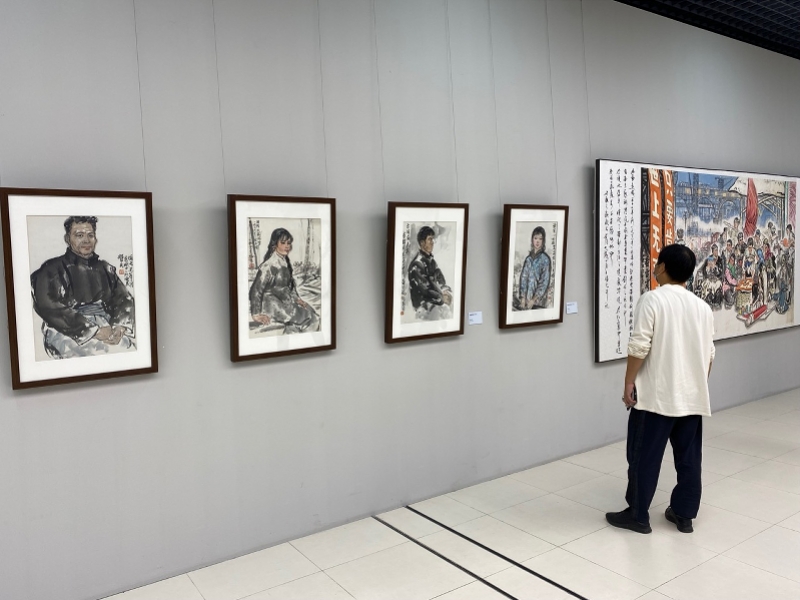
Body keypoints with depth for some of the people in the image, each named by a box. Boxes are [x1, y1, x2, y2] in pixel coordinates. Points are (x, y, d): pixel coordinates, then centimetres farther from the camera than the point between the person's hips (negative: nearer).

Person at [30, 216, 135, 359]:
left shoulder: (105, 269, 20)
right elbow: (51, 309, -8)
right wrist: (94, 331, -18)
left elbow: (124, 299, 10)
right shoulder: (53, 269, 5)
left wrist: (120, 327, -13)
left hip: (108, 327, 4)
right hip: (69, 332, -4)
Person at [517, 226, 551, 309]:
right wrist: (523, 298, -5)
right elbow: (523, 277, 5)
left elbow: (545, 282, -9)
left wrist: (533, 300, -12)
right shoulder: (528, 258, 9)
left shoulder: (545, 259, -6)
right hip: (526, 298, 4)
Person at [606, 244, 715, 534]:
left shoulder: (652, 299, -11)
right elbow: (709, 353, 11)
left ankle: (637, 515, 13)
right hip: (692, 396, 6)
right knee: (689, 458, 13)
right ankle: (684, 514, 23)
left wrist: (629, 382, -8)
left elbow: (639, 346, -17)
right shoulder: (702, 306, 7)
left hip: (655, 395, -6)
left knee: (644, 456, 4)